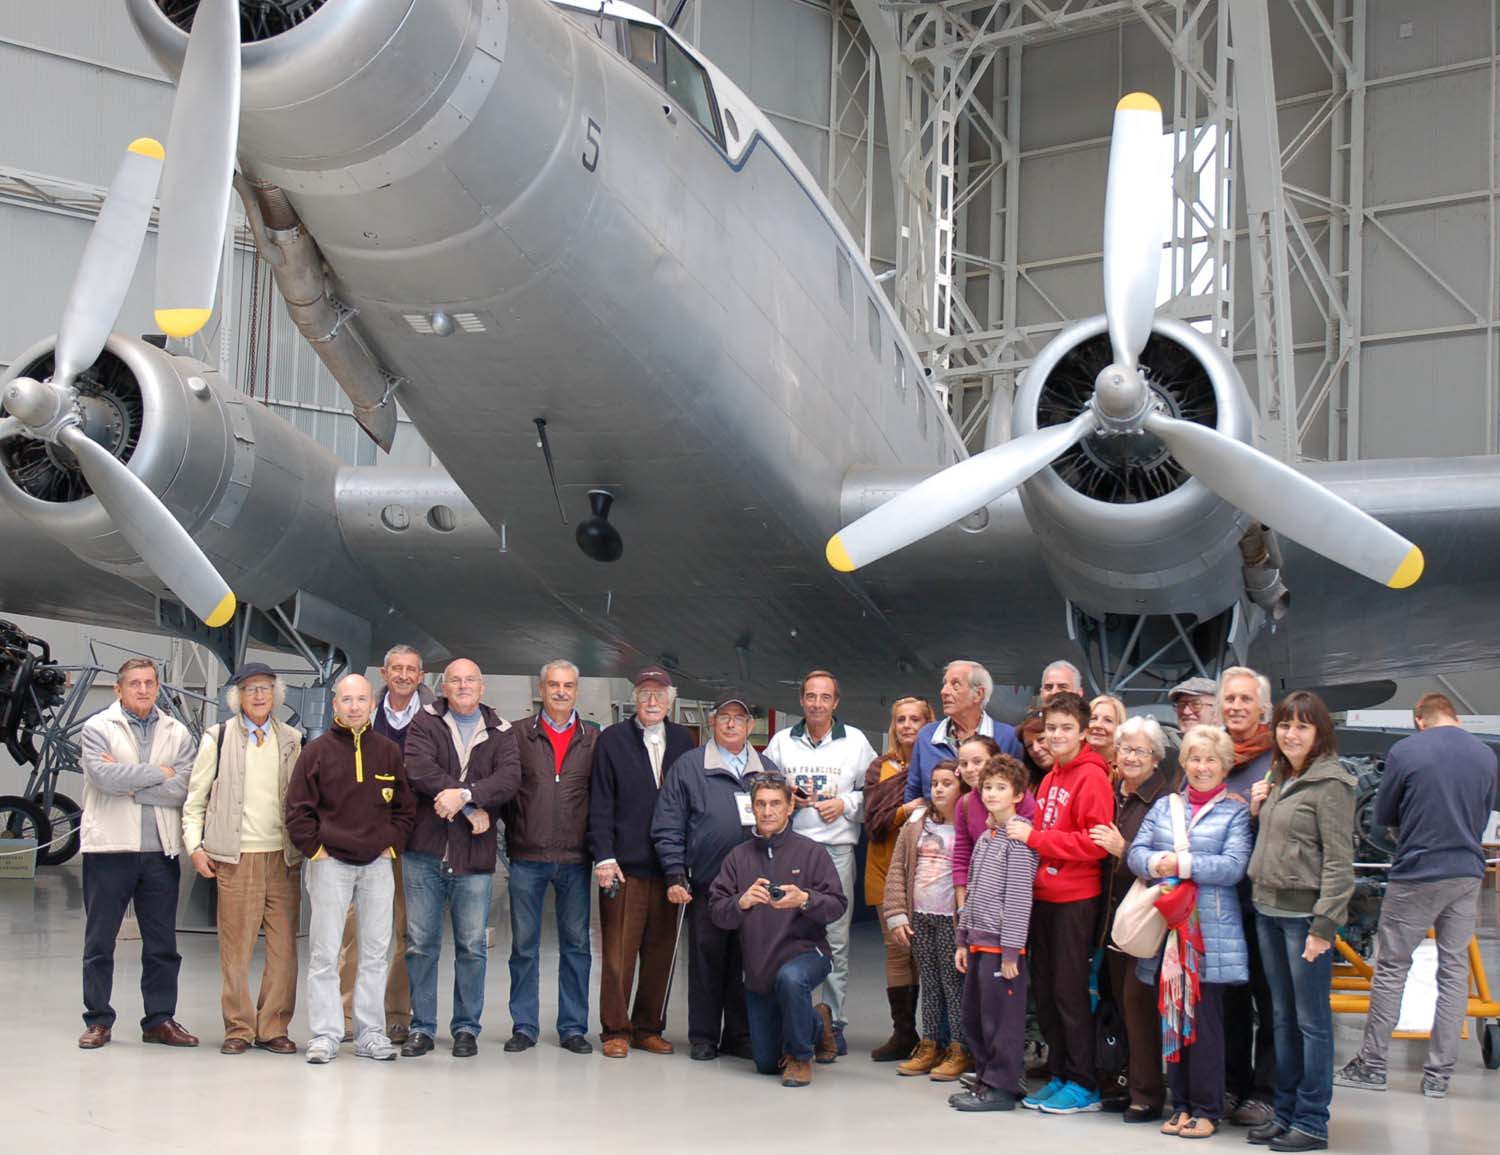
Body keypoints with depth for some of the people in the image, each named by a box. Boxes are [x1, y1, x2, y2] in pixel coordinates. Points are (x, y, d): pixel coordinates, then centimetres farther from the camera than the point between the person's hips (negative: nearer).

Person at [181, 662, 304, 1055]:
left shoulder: (291, 740, 12)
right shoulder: (218, 739, 5)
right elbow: (195, 798, 7)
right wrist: (195, 846, -3)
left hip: (284, 857, 2)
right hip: (236, 857, -2)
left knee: (283, 947, 1)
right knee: (236, 948, -1)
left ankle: (273, 1027, 10)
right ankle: (239, 1028, 10)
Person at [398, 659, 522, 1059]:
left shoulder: (500, 732, 9)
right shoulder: (425, 722, 5)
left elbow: (509, 778, -7)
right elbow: (420, 768, -11)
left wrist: (465, 794, -22)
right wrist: (473, 809, -14)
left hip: (474, 856, 1)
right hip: (425, 850, 0)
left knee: (473, 947, 4)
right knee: (421, 944, 4)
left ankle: (466, 1028, 15)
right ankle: (422, 1028, 14)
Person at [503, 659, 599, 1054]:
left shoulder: (593, 739, 6)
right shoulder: (519, 735, 4)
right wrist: (515, 831, -2)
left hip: (575, 859, 1)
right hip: (527, 858, -1)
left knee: (576, 944, 5)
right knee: (524, 944, 4)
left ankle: (573, 1027, 12)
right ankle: (524, 1026, 12)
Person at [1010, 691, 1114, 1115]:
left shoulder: (1091, 777, -11)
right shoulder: (1051, 777, 14)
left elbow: (1094, 842, -18)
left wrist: (1034, 837, -17)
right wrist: (1025, 832, 4)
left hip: (1076, 899, -8)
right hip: (1044, 895, 8)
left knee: (1069, 990, -3)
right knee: (1044, 988, 11)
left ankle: (1084, 1086, 6)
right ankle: (1059, 1075, 21)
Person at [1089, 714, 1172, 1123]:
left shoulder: (1164, 800, -12)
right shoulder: (1113, 796, 11)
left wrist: (1124, 849, -22)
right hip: (1114, 913, 8)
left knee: (1138, 998, -8)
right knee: (1121, 997, 11)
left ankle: (1147, 1094, 0)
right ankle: (1131, 1082, 21)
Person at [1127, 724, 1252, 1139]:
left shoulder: (1235, 811, 2)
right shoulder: (1164, 806, 15)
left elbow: (1234, 866, -10)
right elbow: (1136, 851, 7)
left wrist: (1184, 865, -16)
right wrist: (1154, 863, -14)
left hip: (1211, 931, -4)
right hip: (1165, 926, 4)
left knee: (1204, 1019, -2)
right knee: (1171, 1016, 7)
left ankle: (1207, 1109, 7)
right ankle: (1181, 1104, 16)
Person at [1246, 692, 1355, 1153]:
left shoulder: (1330, 784, -11)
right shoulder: (1278, 779, 13)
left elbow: (1338, 862, -14)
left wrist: (1323, 926, -18)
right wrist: (1256, 810, 3)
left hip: (1305, 914, -8)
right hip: (1268, 911, 8)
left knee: (1312, 1021, -1)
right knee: (1283, 1019, 14)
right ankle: (1286, 1112, 22)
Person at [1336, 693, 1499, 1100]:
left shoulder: (1404, 752, -9)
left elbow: (1382, 816, 2)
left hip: (1416, 875, -4)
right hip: (1467, 874, 4)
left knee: (1391, 968, 6)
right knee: (1454, 970, 9)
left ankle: (1372, 1064, 12)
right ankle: (1439, 1073, 11)